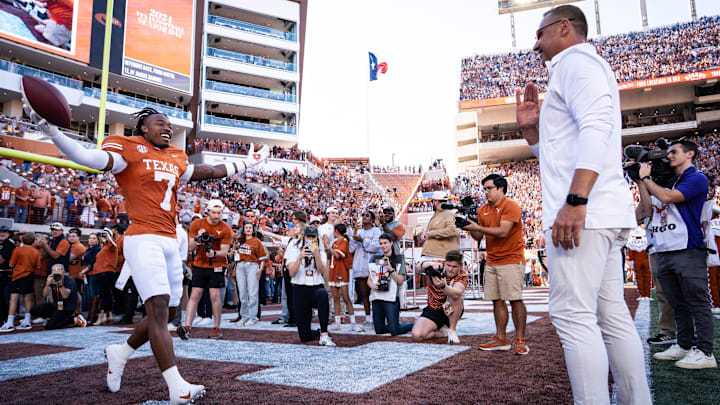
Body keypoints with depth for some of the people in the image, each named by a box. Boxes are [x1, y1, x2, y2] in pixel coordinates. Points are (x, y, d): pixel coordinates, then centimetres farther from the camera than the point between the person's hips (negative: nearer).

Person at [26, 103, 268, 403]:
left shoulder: (176, 159, 19)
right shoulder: (129, 149, -1)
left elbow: (206, 173, 31)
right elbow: (87, 158, -14)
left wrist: (245, 164, 37)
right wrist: (50, 130, -28)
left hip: (170, 242, 8)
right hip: (143, 240, -8)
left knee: (167, 313, 11)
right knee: (159, 308, -13)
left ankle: (120, 353, 35)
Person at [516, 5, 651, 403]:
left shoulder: (576, 60, 0)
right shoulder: (576, 72, 31)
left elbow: (596, 128, -19)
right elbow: (557, 154, 36)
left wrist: (574, 202, -27)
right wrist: (529, 128, 22)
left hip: (583, 211, -10)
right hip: (598, 215, 10)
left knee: (573, 316, -12)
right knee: (612, 317, 9)